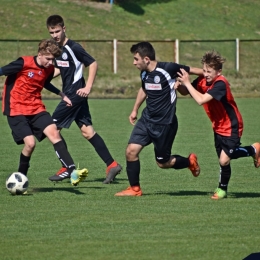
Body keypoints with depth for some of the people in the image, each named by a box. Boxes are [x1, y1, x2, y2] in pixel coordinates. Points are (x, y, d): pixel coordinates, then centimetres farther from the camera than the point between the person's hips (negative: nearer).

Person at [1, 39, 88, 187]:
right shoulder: (24, 63, -18)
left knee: (54, 132, -13)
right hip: (16, 110, -6)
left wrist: (62, 95, 21)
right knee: (30, 143, -17)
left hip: (36, 108, 6)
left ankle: (72, 172, -22)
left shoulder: (49, 69, 3)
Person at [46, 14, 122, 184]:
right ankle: (112, 165, 2)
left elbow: (93, 64, -15)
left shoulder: (73, 48, -15)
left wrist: (88, 87, -18)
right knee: (87, 130, 4)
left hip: (76, 93, -9)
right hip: (69, 94, 9)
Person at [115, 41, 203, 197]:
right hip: (147, 119, 6)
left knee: (163, 163, 4)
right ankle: (135, 189, 9)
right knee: (131, 151, -6)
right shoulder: (144, 74, 2)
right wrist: (135, 110, 29)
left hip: (165, 124, -6)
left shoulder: (168, 69, -20)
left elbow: (191, 70, -7)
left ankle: (190, 162, 33)